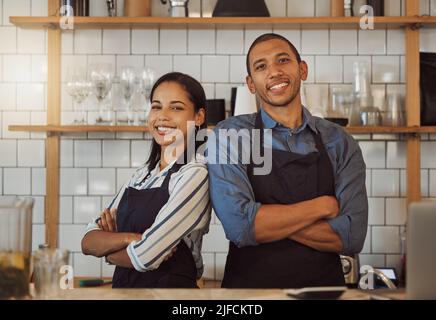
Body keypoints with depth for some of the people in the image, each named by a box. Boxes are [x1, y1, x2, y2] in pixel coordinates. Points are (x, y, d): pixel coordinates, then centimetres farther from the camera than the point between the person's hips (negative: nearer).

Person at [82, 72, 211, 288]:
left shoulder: (195, 174, -17)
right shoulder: (142, 175, 4)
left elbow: (145, 256, -23)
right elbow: (88, 242, -2)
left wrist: (110, 246, -4)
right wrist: (129, 238, -20)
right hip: (123, 286, 6)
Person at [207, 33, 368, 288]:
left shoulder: (340, 143, -3)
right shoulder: (229, 135, -8)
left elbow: (352, 237, -12)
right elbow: (239, 226, -21)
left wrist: (265, 219, -18)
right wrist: (322, 205, -14)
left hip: (323, 286, 2)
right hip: (250, 286, -2)